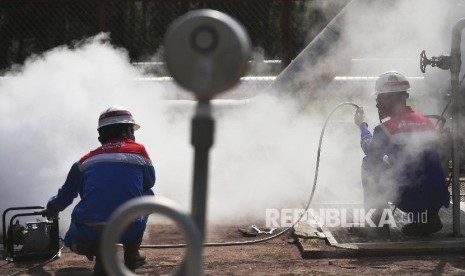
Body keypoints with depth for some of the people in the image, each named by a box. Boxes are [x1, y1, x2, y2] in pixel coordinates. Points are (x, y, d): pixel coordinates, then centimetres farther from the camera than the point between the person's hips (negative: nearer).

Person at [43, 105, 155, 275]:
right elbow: (149, 183, 24)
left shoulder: (86, 160, 15)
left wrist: (51, 209, 50)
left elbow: (66, 194, 28)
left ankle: (98, 250, 7)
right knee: (147, 195, 27)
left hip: (86, 234, 2)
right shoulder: (139, 151, 8)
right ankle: (131, 253, 26)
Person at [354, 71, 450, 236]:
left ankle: (375, 215, 19)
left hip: (410, 199, -5)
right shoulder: (426, 122, 11)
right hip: (438, 199, 5)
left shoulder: (386, 128, -6)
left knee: (369, 163, 13)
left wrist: (363, 126, 32)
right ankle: (430, 217, 21)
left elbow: (370, 151, 14)